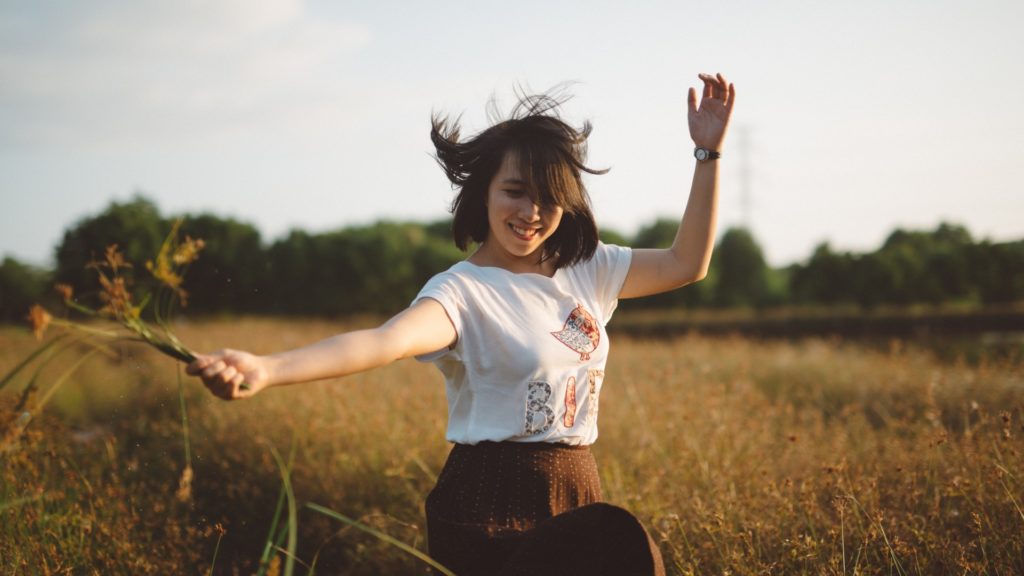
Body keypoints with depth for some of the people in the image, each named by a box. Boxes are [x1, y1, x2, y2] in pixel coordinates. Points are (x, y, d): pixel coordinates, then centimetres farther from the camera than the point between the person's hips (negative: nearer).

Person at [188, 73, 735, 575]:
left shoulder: (586, 269, 7)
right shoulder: (462, 291, -13)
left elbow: (686, 264, 13)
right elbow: (385, 339, -31)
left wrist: (708, 153, 7)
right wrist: (267, 369, -49)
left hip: (576, 495, 7)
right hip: (491, 509, -7)